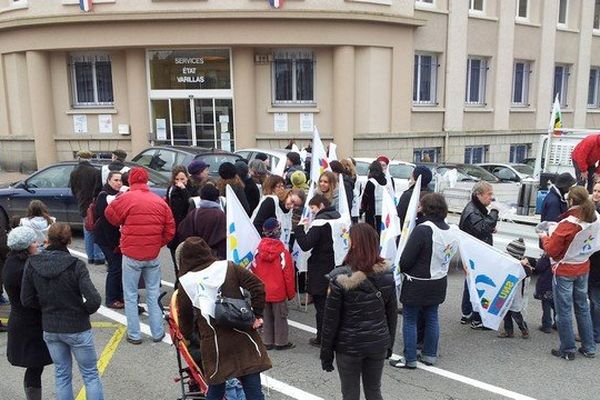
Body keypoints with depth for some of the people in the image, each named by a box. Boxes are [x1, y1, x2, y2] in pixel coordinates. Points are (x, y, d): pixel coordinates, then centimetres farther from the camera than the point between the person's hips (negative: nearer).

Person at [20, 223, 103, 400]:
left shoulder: (32, 264, -9)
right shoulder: (75, 265, -21)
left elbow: (27, 300, -2)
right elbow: (94, 300, -26)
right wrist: (84, 311, -6)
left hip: (50, 330, 4)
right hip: (77, 329, -4)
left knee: (61, 374, 20)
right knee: (90, 375, 12)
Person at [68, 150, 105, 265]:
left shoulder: (73, 173, 3)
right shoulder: (95, 172, -15)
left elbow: (73, 191, 9)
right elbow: (98, 190, -14)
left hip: (83, 207, 5)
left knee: (88, 233, 15)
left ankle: (90, 257, 19)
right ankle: (98, 257, 5)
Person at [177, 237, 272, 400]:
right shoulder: (228, 267, 4)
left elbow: (185, 318, 11)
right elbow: (257, 286, -3)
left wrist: (184, 336, 31)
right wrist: (257, 314, 5)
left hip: (215, 346, 0)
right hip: (244, 339, 1)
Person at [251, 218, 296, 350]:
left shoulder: (258, 250, -6)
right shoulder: (283, 251, -16)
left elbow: (253, 271, 2)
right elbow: (288, 274, -11)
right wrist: (291, 293, 0)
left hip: (262, 292, 4)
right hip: (279, 292, -4)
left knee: (266, 317, 15)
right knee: (280, 317, 8)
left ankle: (267, 342, 22)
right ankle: (281, 342, 15)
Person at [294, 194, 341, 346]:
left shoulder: (320, 220, -18)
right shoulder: (338, 217, 6)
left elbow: (306, 245, -24)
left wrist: (299, 227, -14)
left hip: (321, 270, -7)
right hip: (336, 265, 8)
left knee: (321, 304, 3)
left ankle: (322, 338, 12)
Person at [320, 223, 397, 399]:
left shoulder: (340, 278, -19)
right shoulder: (387, 275, -6)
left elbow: (331, 319, -14)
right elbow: (392, 314, 3)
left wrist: (326, 352, -3)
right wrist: (390, 344, 15)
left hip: (348, 346, -3)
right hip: (378, 344, 4)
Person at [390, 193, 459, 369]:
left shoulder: (423, 229, -23)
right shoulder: (451, 232, 1)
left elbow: (406, 259, -20)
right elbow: (447, 257, 8)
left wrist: (401, 269, -2)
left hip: (417, 284, -7)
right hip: (439, 283, 7)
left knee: (410, 320, 6)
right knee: (432, 318, 19)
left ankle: (410, 359, 12)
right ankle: (430, 355, 30)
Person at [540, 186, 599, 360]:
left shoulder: (568, 224, -26)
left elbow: (552, 249, -20)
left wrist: (544, 237, -2)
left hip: (564, 271, -6)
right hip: (583, 269, 6)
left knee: (564, 311, 6)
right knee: (582, 307, 19)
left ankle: (568, 350, 15)